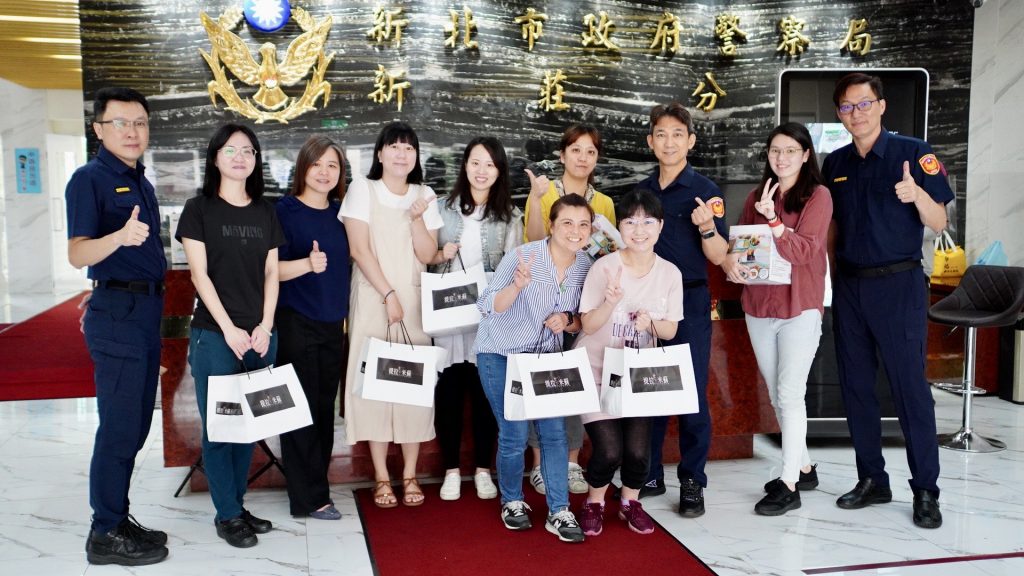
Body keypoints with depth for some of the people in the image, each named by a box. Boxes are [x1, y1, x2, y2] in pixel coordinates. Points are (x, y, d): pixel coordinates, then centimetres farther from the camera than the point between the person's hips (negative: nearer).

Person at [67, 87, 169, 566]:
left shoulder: (141, 183, 15)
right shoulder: (89, 179, -9)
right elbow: (77, 254, -20)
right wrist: (120, 236, -37)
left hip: (146, 311, 9)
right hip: (116, 312, -8)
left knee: (135, 426, 13)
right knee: (119, 427, -5)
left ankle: (118, 519, 24)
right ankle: (106, 535, 6)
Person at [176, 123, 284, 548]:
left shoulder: (265, 211, 11)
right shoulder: (199, 209, 0)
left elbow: (271, 273, 9)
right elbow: (199, 274, -6)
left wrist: (265, 326, -3)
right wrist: (229, 329, -13)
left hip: (260, 335, 4)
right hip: (215, 334, -4)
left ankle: (238, 505, 20)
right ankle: (228, 515, 11)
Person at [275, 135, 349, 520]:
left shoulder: (340, 213, 10)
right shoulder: (285, 210, -5)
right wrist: (307, 264, -28)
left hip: (332, 323, 5)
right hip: (296, 322, -5)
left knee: (325, 408, 9)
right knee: (302, 409, -3)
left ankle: (315, 485, 21)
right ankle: (309, 498, 5)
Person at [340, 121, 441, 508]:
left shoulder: (425, 196, 11)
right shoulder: (362, 189, 2)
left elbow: (427, 255, 3)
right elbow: (359, 248, -7)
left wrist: (416, 217, -12)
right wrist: (389, 295, -12)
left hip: (416, 302, 3)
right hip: (373, 300, -2)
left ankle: (410, 475, 9)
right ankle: (382, 477, 6)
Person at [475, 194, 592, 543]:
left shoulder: (586, 266, -5)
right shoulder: (523, 256, -20)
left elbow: (582, 321, 6)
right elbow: (489, 307, -20)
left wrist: (567, 321, -17)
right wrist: (518, 285, -38)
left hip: (545, 357, 4)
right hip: (501, 355, -4)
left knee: (554, 431, -3)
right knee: (515, 435, -3)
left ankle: (559, 512, 7)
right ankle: (512, 502, 21)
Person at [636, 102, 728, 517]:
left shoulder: (704, 190, -4)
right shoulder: (640, 192, 10)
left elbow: (718, 257, -6)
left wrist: (707, 227, -24)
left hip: (690, 300, -4)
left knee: (692, 393, -1)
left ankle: (692, 482, 10)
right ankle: (648, 475, 21)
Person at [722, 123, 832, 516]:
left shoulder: (818, 195, -5)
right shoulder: (756, 197, 11)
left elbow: (805, 251, -15)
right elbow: (739, 243, 13)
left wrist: (773, 220, -26)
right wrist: (730, 261, -9)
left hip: (800, 308, -6)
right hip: (758, 307, 6)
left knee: (790, 393, -8)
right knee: (777, 395, 13)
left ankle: (789, 485, -1)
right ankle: (803, 468, 28)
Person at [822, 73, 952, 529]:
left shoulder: (912, 152, -5)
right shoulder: (835, 164, 9)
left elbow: (938, 224, -7)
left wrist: (917, 194, -27)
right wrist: (828, 277, 6)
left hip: (898, 284, -5)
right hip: (849, 285, 5)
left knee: (910, 385, -4)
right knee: (855, 386, 8)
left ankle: (926, 490, 6)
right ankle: (872, 480, 20)